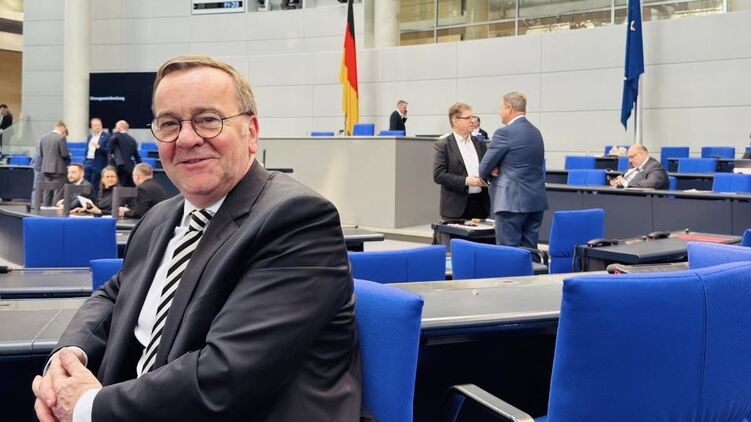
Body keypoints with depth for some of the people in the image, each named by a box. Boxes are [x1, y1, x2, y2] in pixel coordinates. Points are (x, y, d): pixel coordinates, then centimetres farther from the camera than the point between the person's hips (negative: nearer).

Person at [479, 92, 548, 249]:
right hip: (536, 200, 8)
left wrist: (493, 172, 16)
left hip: (512, 201, -8)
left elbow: (484, 168, -6)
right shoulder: (536, 131, 14)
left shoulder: (505, 133, -11)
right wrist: (500, 170, 4)